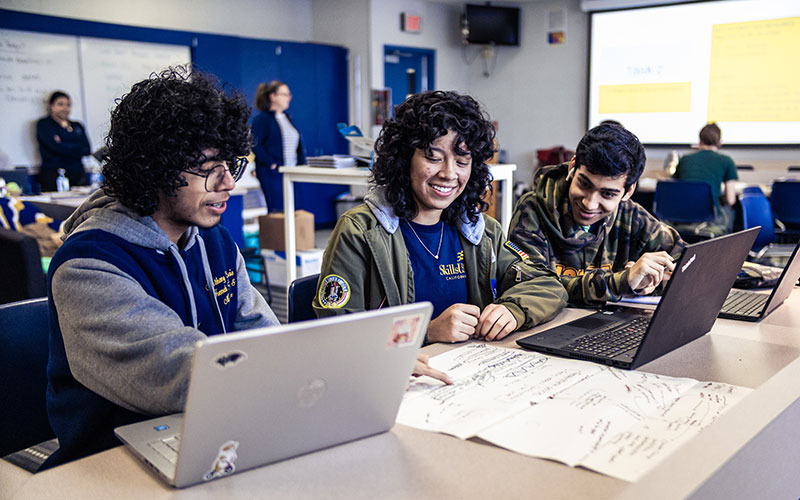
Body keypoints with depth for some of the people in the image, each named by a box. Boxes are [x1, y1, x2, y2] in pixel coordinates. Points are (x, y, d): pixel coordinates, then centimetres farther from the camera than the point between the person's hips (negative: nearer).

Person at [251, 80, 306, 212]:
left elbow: (298, 142, 23)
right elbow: (255, 144, -14)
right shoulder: (261, 119, -6)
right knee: (277, 211, -9)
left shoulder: (287, 118, 18)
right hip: (272, 174, -7)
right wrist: (270, 164, -19)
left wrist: (301, 163, 9)